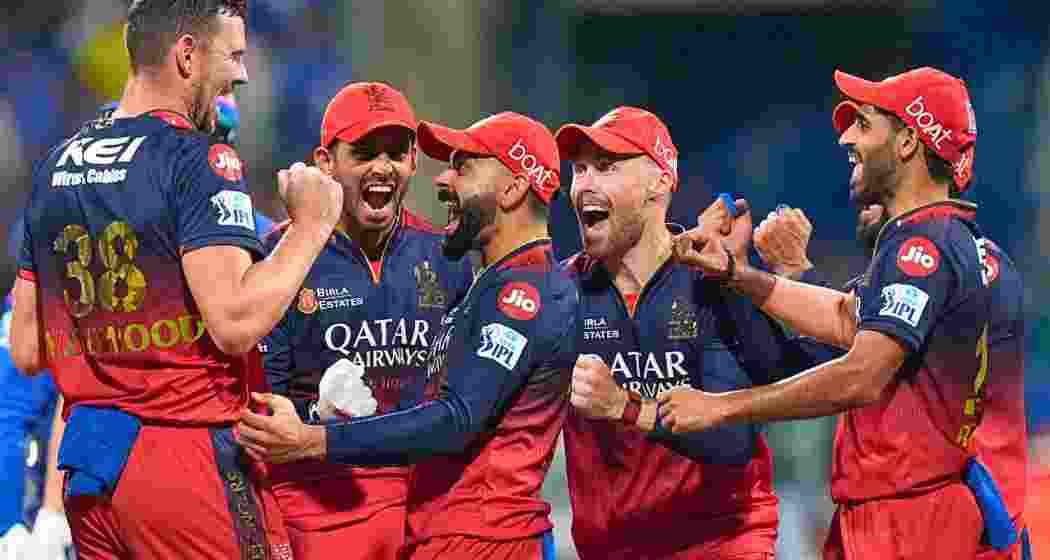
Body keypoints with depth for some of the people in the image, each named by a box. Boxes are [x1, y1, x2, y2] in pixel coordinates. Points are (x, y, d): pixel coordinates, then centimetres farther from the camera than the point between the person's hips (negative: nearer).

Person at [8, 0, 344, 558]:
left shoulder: (53, 168, 13)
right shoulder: (198, 160, -10)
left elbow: (27, 353, 13)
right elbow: (236, 321, -20)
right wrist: (310, 225, -8)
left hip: (87, 470, 8)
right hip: (188, 460, -7)